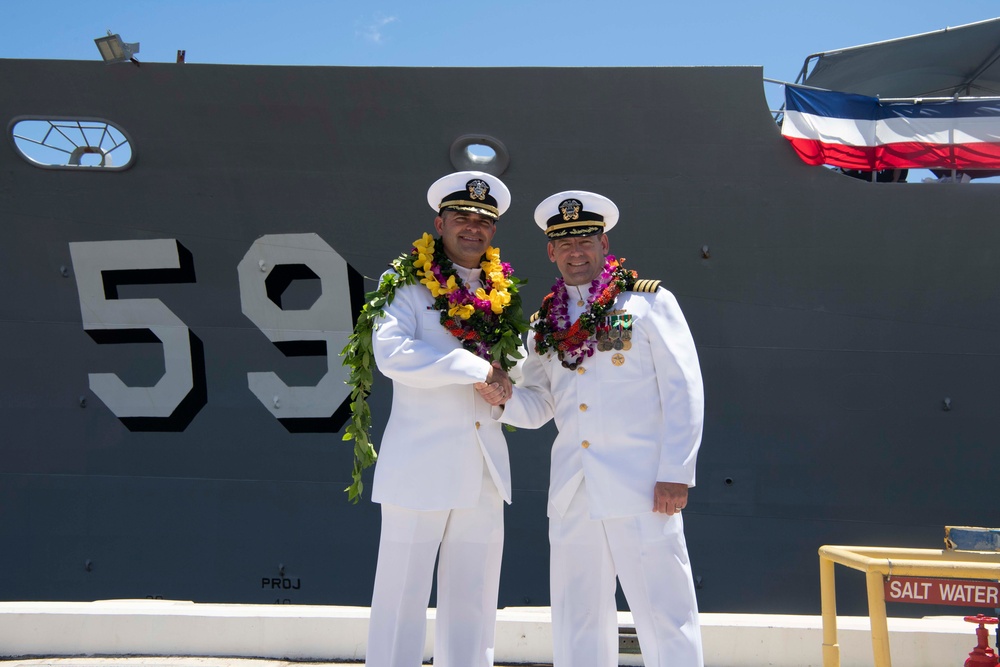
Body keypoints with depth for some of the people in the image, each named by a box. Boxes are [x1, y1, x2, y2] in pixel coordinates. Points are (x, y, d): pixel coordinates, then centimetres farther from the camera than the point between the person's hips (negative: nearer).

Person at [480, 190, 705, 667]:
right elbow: (537, 407, 17)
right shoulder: (545, 323, 15)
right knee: (578, 621, 11)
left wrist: (675, 475, -10)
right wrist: (503, 397, -5)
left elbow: (683, 391, -3)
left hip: (641, 488, -5)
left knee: (663, 615, -2)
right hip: (572, 493, 5)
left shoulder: (649, 302, 1)